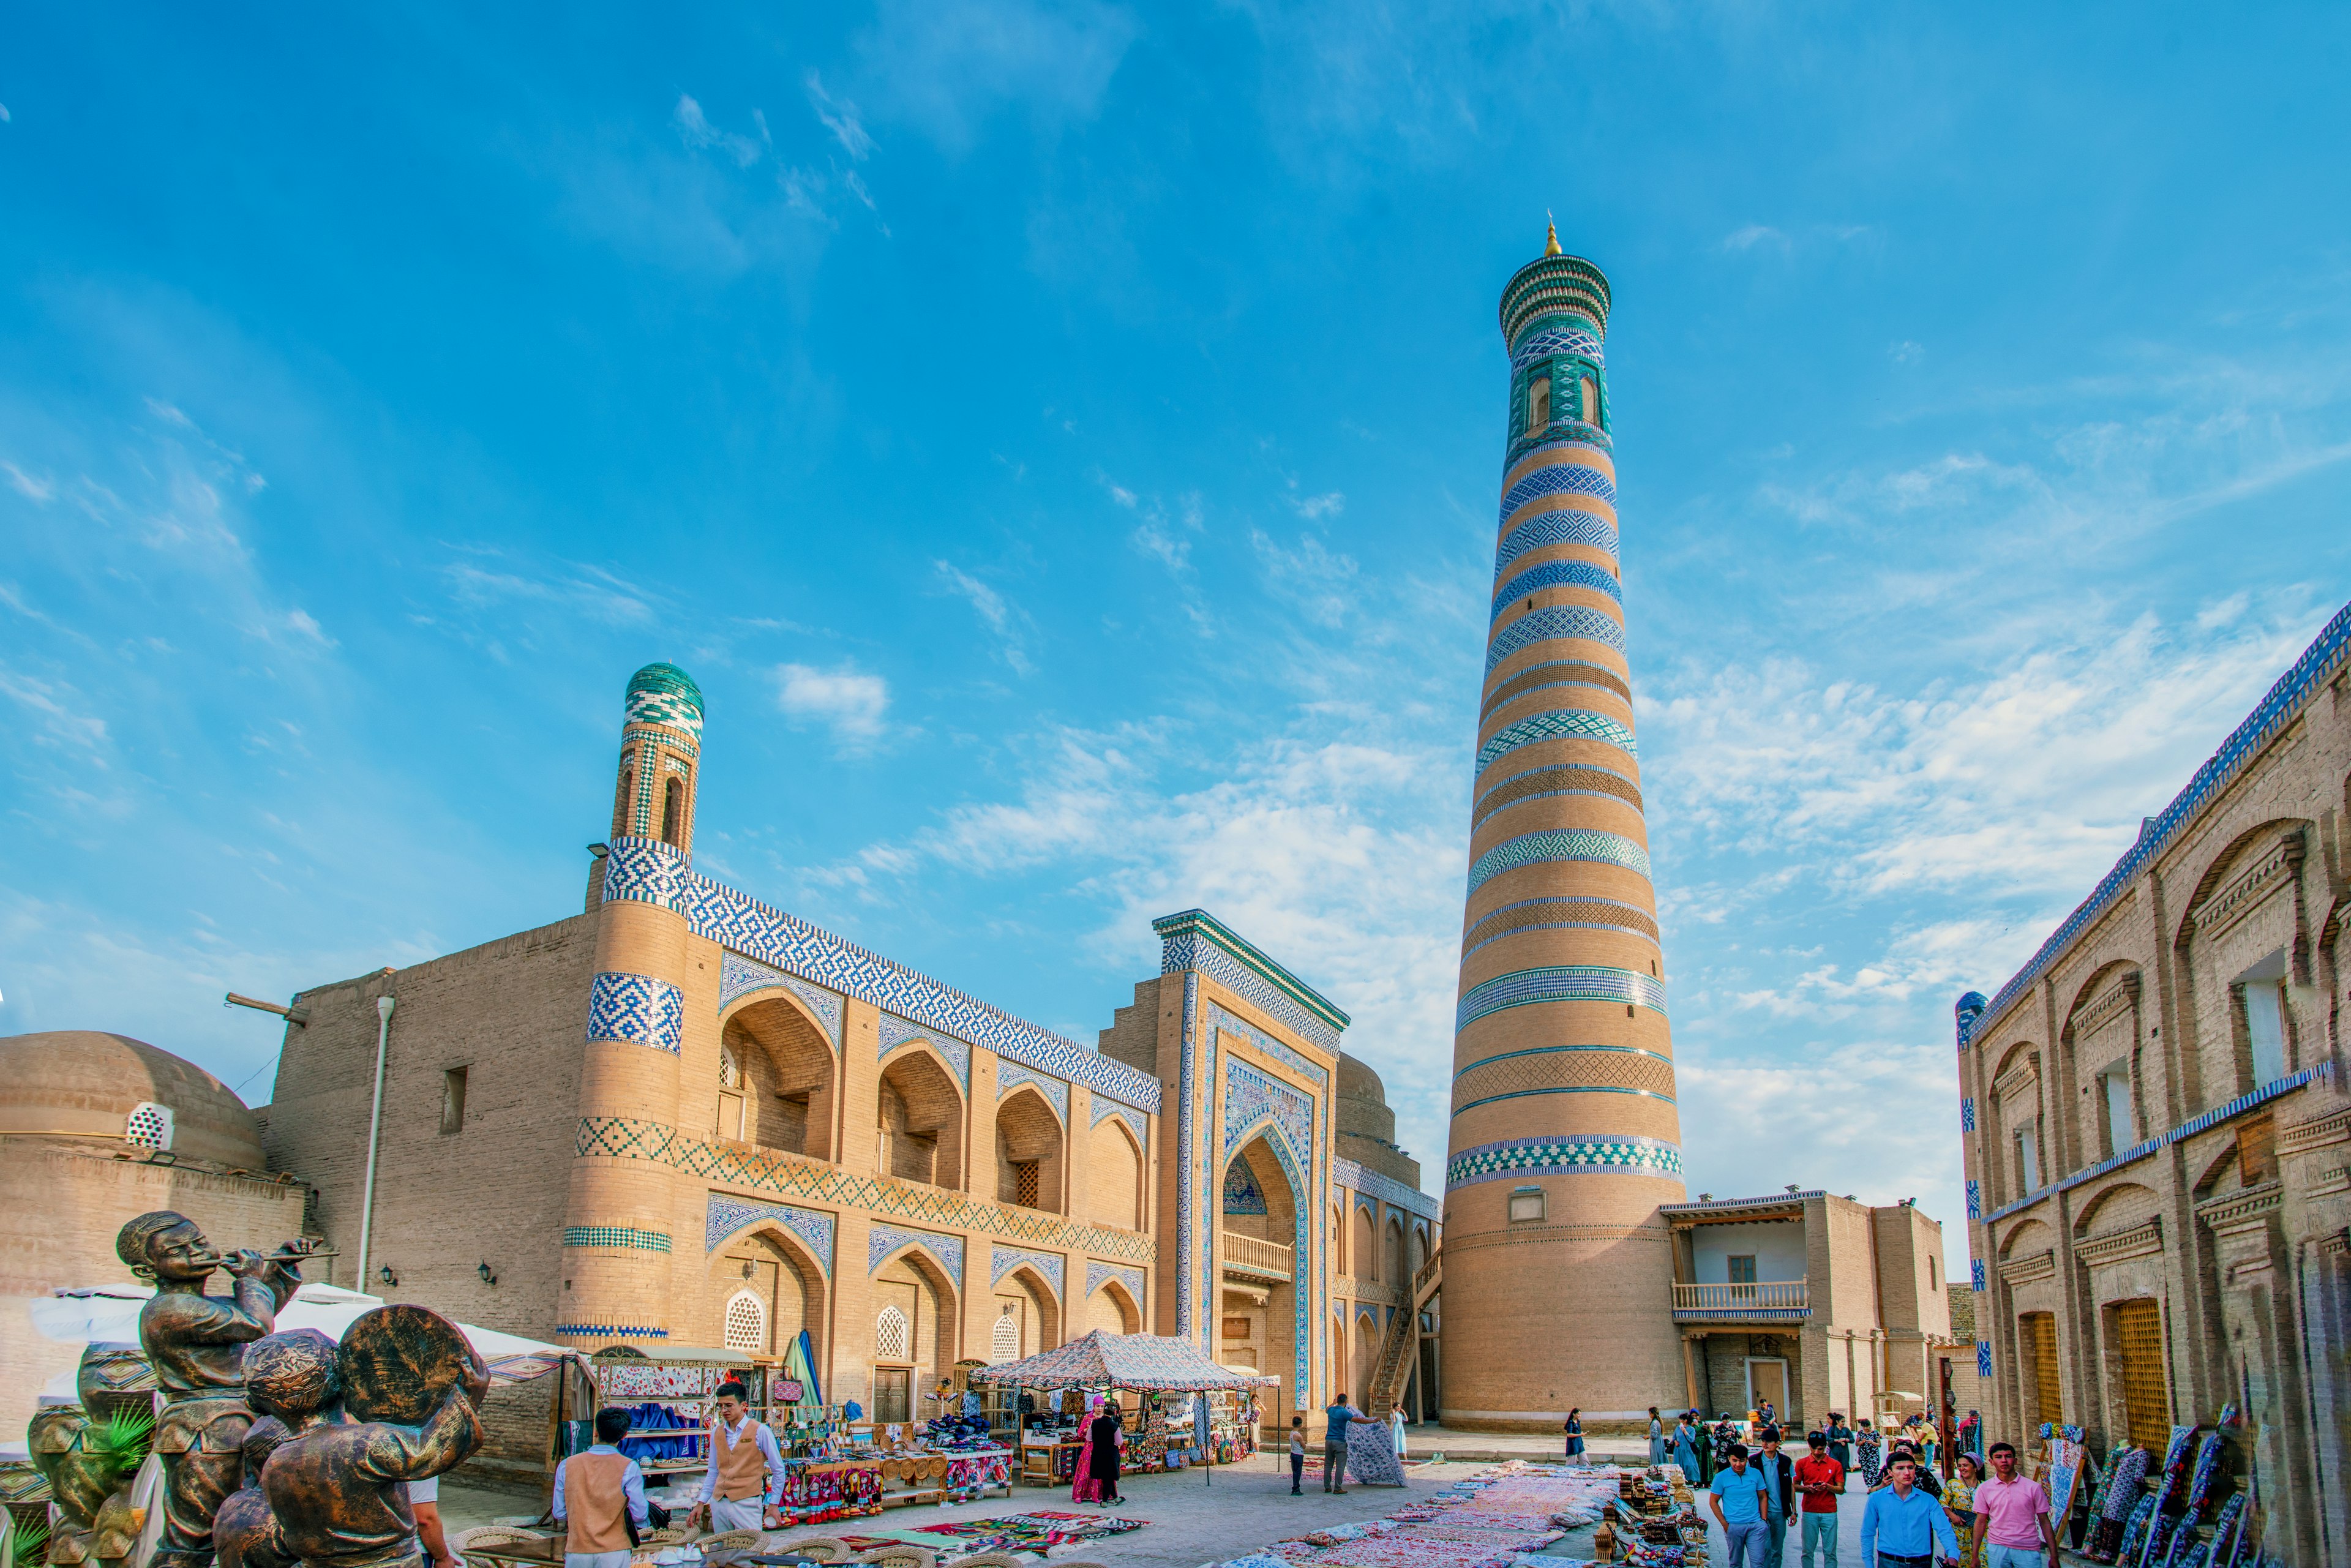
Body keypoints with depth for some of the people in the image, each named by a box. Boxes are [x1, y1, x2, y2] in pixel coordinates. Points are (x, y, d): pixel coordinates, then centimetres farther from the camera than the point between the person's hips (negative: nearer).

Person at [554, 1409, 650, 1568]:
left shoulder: (567, 1466, -1)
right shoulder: (628, 1468, -9)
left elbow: (559, 1514, 4)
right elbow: (639, 1514, -9)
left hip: (577, 1554, 2)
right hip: (614, 1552, -2)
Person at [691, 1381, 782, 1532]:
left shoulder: (760, 1431, -6)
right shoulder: (716, 1433, 9)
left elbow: (778, 1470, -1)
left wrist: (773, 1505, -2)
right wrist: (701, 1502, 12)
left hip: (747, 1503, -5)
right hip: (718, 1503, 5)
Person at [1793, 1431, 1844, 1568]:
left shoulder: (1835, 1465, 4)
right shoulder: (1802, 1463, 5)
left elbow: (1841, 1490, 4)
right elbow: (1795, 1486, 9)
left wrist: (1827, 1487, -15)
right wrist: (1807, 1488, -12)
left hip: (1829, 1513, 0)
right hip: (1809, 1512, 0)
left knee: (1830, 1552, -1)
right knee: (1807, 1550, 1)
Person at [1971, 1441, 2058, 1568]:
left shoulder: (2033, 1487, 1)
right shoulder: (1984, 1489, 3)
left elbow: (2045, 1523, 4)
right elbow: (1981, 1522, 6)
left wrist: (2054, 1556, 1)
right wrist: (1975, 1557, 3)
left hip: (2028, 1551, -1)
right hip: (1997, 1548, 1)